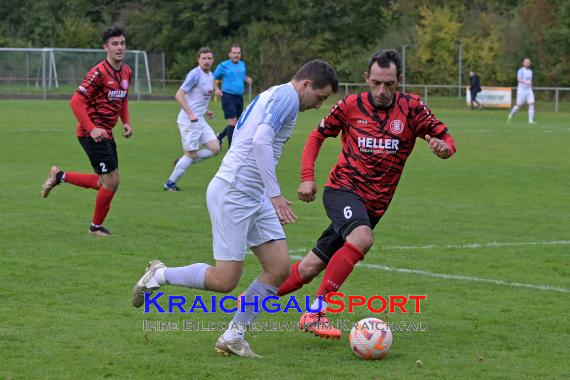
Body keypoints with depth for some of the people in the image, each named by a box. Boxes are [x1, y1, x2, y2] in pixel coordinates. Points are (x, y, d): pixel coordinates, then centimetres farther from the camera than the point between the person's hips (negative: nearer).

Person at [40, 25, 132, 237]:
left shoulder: (126, 72, 8)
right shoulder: (99, 72, -18)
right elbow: (76, 102, -19)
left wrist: (126, 122, 8)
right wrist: (92, 129, -24)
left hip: (106, 133, 9)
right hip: (92, 133, -9)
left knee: (105, 184, 13)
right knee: (112, 181, -6)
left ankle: (59, 176, 28)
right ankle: (96, 227, 13)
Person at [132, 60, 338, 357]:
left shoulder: (271, 95, 19)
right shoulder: (288, 96, -11)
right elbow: (261, 141, -25)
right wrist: (275, 195, -26)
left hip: (254, 198, 10)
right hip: (232, 195, -10)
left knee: (280, 268, 2)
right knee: (224, 281, -8)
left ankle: (233, 337, 7)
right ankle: (159, 275, 12)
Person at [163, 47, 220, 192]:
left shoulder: (210, 75, 12)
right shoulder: (195, 74, -15)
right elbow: (179, 95, -19)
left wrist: (205, 111, 13)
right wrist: (190, 114, -25)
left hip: (200, 120, 8)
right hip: (188, 120, -8)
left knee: (215, 149, -1)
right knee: (191, 154, -5)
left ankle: (182, 162, 14)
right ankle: (170, 184, 8)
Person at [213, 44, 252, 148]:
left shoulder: (242, 65, 12)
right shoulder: (224, 65, -5)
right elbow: (213, 78, 3)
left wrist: (247, 79, 3)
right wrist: (217, 89, -11)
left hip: (239, 97, 7)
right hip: (228, 96, -7)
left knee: (238, 123, 11)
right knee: (233, 122, -12)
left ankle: (219, 137, 32)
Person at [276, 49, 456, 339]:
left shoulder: (411, 108, -2)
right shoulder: (351, 106, -3)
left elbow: (445, 139, -1)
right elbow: (317, 136, 11)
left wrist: (443, 147, -25)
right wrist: (307, 177, -1)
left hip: (375, 204, 3)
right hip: (343, 188, -3)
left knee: (311, 268, 5)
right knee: (362, 238, -34)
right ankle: (315, 312, -29)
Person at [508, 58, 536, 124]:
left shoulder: (530, 71, 13)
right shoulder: (521, 70, -8)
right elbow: (519, 79, -24)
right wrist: (526, 82, -37)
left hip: (529, 90, 5)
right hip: (521, 90, -5)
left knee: (531, 104, -10)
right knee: (519, 105, 2)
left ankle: (531, 120, -12)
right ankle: (511, 115, 28)